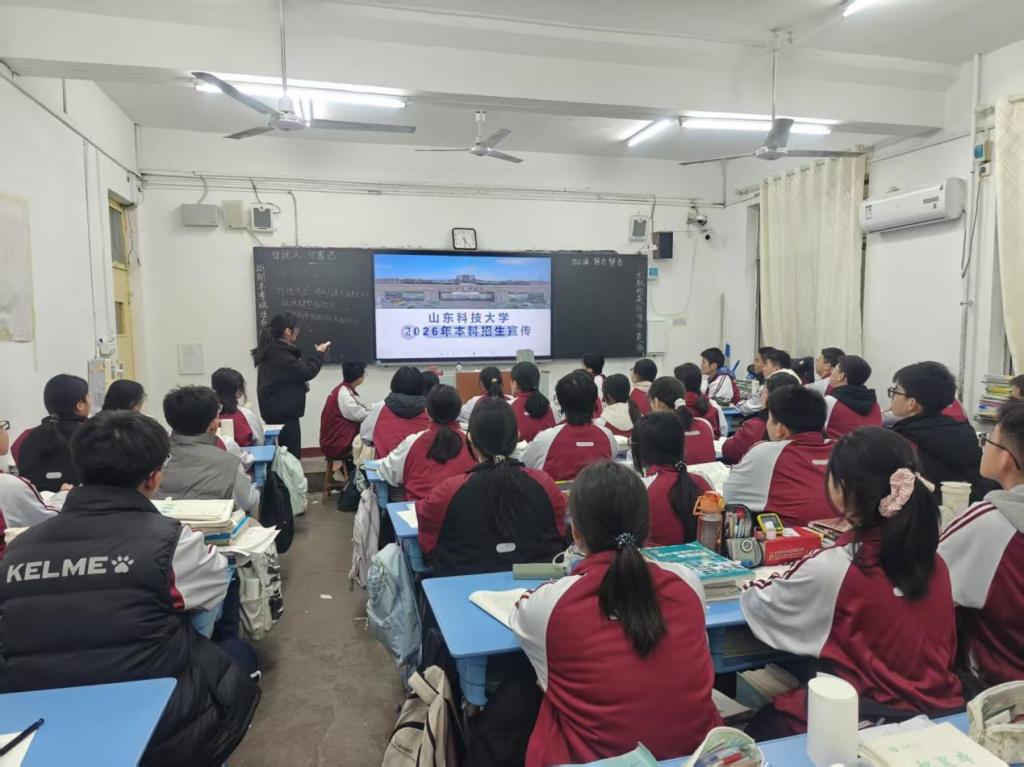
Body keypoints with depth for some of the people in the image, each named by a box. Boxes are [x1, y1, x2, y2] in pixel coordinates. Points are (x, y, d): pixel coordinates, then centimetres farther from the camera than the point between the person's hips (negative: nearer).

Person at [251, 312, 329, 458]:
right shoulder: (279, 355, -21)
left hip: (279, 410, 11)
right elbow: (307, 372, -20)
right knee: (292, 454, -6)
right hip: (283, 411, -11)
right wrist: (319, 353, -5)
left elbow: (296, 370, 15)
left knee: (287, 453, 12)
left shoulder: (273, 350, 12)